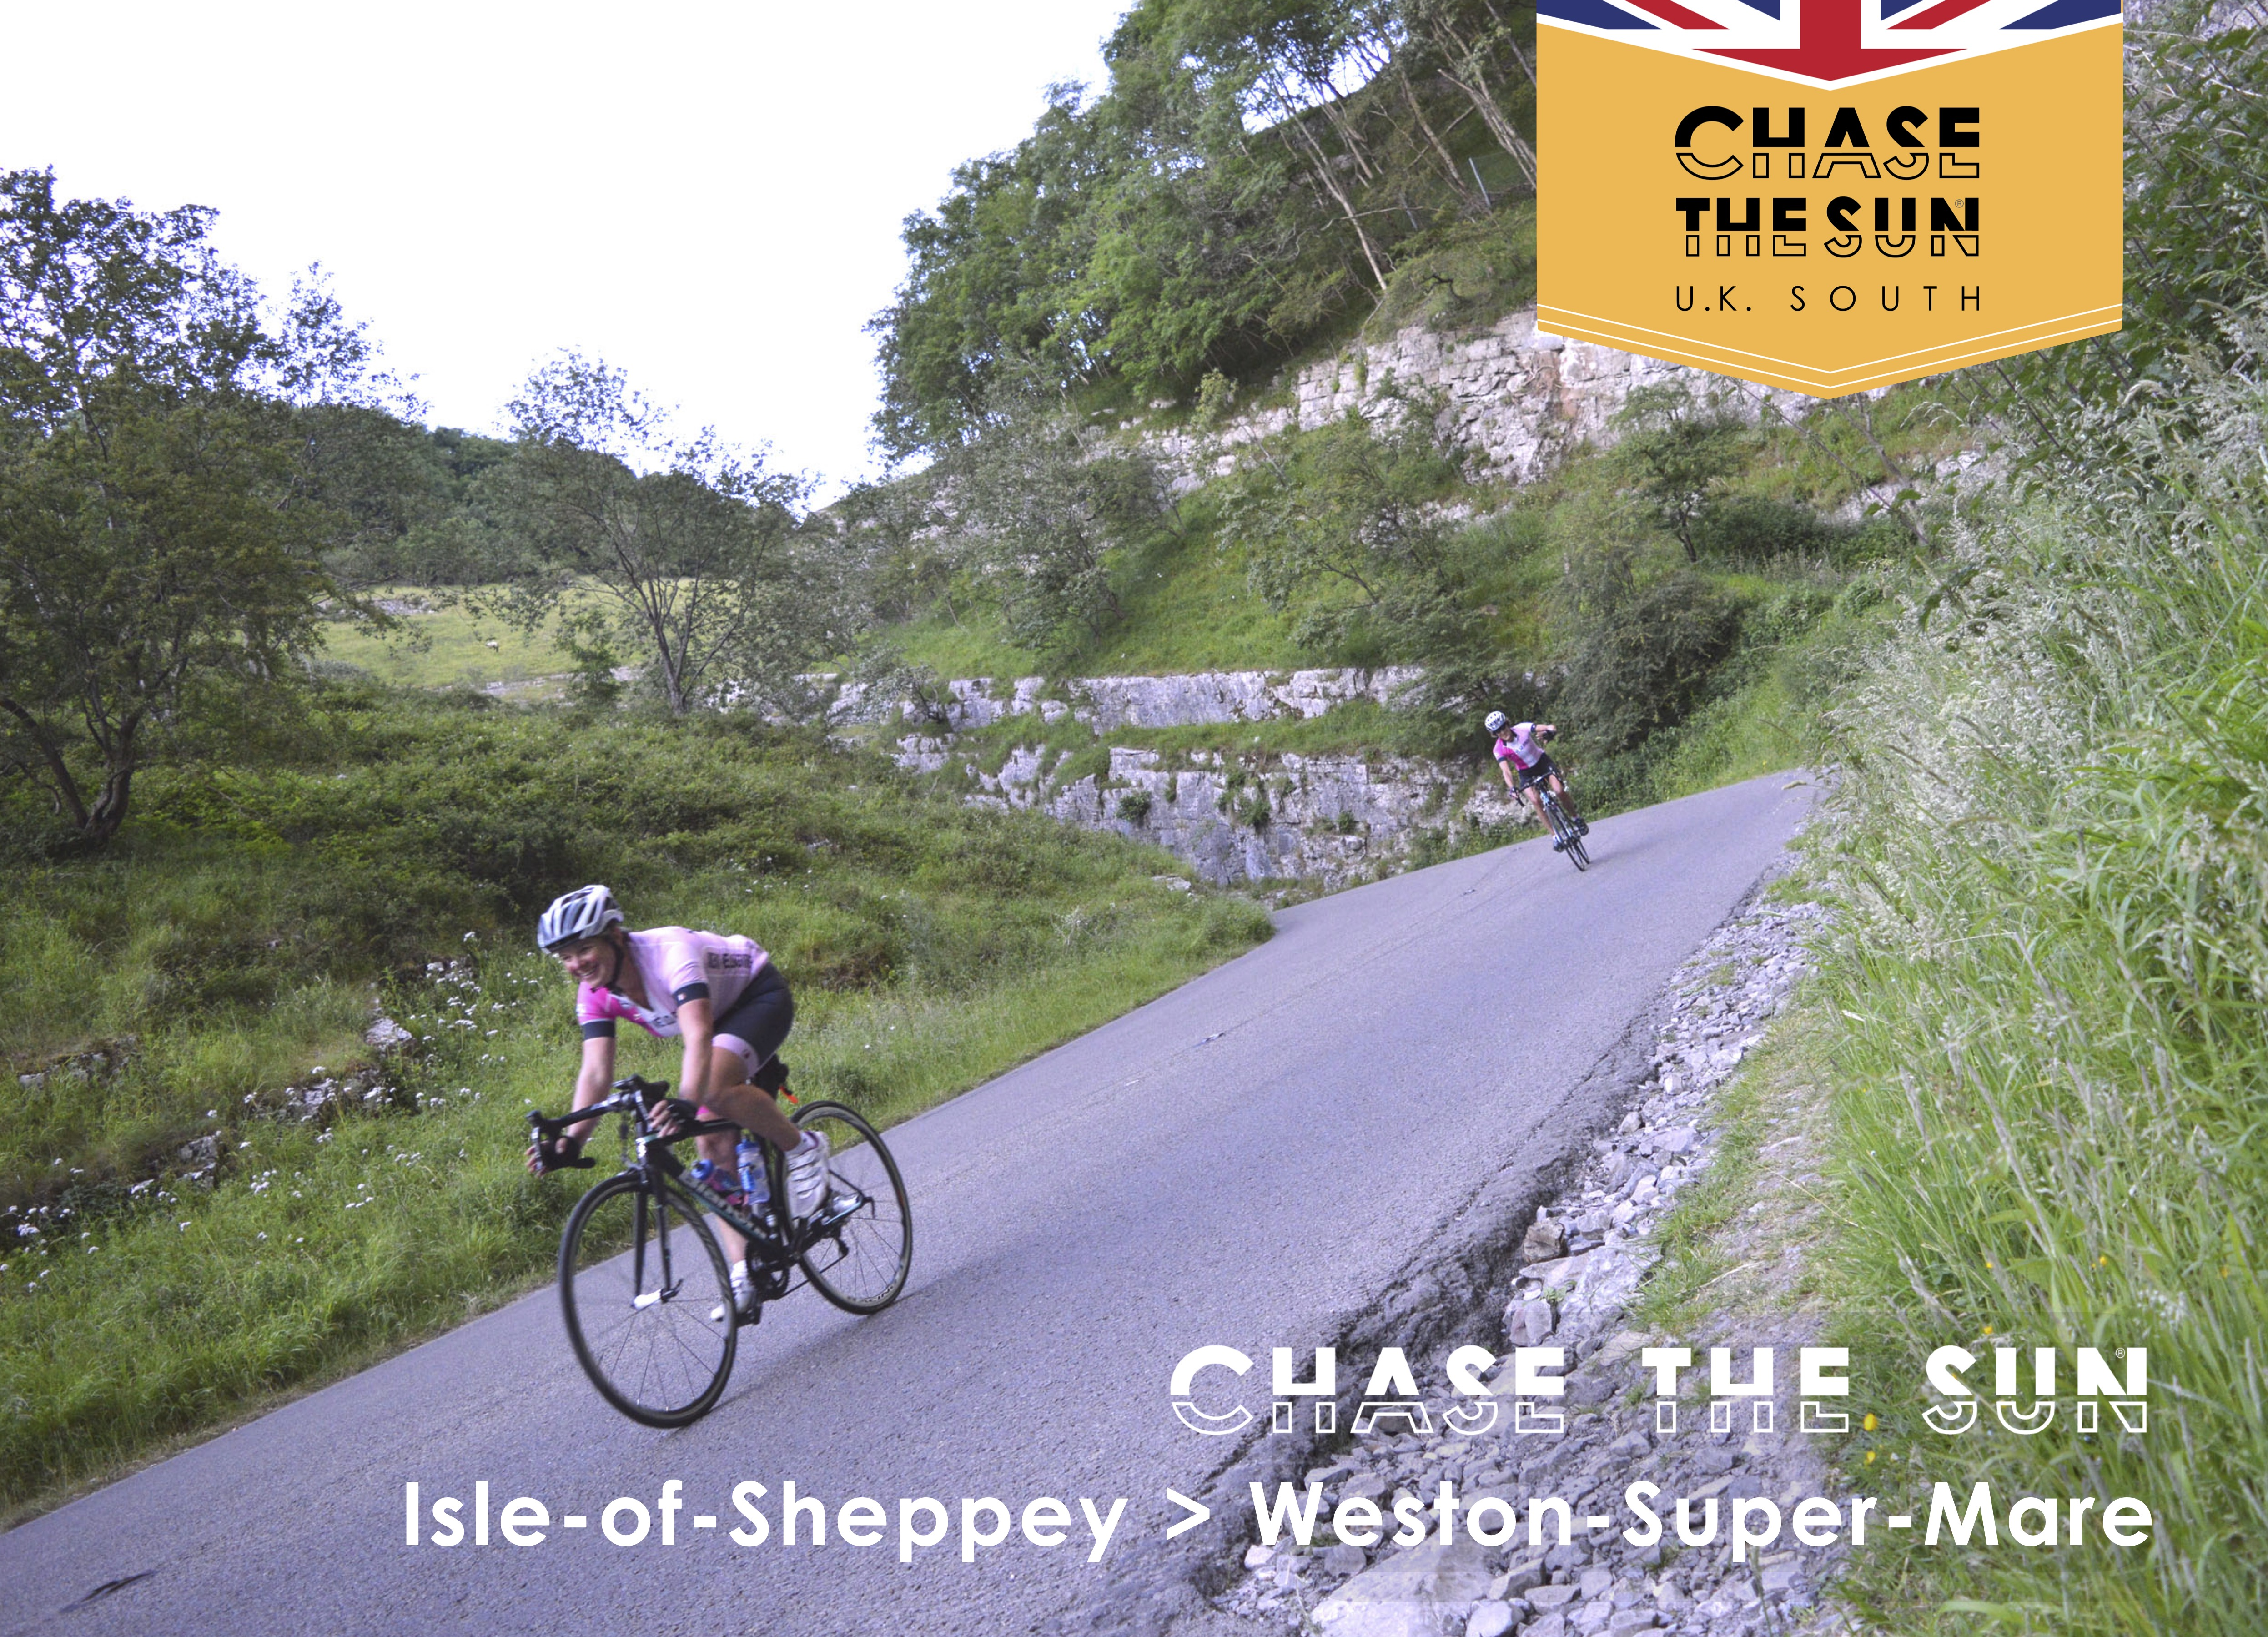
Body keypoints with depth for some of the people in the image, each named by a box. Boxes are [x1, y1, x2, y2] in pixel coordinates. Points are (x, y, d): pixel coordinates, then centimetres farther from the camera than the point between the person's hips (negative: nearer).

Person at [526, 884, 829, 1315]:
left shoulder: (669, 953, -37)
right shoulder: (595, 994, -15)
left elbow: (699, 1038, -50)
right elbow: (596, 1072, -21)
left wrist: (686, 1105, -64)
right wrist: (570, 1141, -35)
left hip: (761, 996, -7)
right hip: (720, 1015, 7)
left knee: (715, 1087, -34)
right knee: (714, 1142, -2)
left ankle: (802, 1147, -11)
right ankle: (743, 1271, 4)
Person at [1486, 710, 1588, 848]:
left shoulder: (1522, 728, -20)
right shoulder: (1500, 750, -20)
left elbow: (1551, 728, -25)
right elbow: (1506, 772, -29)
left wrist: (1549, 733, -50)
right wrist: (1512, 789, -47)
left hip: (1543, 762, 0)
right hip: (1526, 774, 0)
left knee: (1559, 791, -23)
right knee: (1535, 801, -25)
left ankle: (1577, 818, 4)